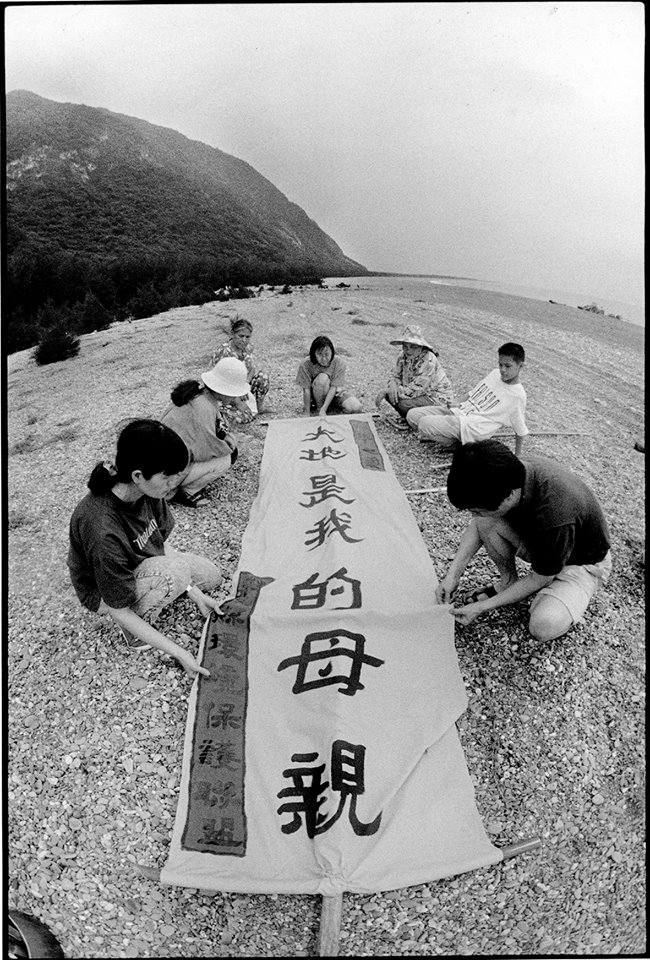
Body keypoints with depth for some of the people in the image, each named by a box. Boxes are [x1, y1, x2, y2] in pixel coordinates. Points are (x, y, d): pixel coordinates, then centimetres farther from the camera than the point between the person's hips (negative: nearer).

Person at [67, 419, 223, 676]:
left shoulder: (147, 491, -23)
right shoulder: (103, 531, -42)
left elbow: (162, 542, -5)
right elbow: (118, 611, -31)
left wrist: (195, 592, -9)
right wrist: (179, 653, -28)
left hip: (141, 563, 7)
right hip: (103, 593, -6)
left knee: (211, 576, 7)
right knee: (175, 570, -33)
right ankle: (134, 635, -8)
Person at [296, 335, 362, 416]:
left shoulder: (339, 363, -20)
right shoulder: (306, 365, -22)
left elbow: (333, 388, -24)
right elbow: (306, 390, -21)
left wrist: (323, 410, -32)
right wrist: (306, 413, -24)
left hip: (334, 393, 2)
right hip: (315, 396, -2)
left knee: (356, 407, -22)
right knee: (323, 378, -34)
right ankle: (318, 407, -12)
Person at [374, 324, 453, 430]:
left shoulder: (429, 361, -27)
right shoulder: (403, 357, -4)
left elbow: (415, 390, -31)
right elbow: (396, 377, 5)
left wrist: (385, 390, -29)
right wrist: (392, 385, -23)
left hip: (438, 399, -8)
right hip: (422, 393, 8)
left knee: (405, 403, -32)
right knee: (389, 394, -11)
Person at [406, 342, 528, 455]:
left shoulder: (518, 396, -10)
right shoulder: (495, 373, 9)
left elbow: (520, 431, -3)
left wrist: (516, 459, -2)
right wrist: (458, 406, 10)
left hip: (471, 427, -8)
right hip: (459, 411, 8)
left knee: (424, 423, -26)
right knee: (412, 415, 1)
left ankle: (456, 444, -5)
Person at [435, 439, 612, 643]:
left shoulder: (556, 518, -42)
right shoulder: (513, 472, -24)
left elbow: (539, 580, -24)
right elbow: (477, 525, -7)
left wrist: (482, 607, -19)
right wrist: (453, 574, -15)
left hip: (582, 562, -5)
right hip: (540, 542, 6)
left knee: (544, 627, -29)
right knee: (486, 521, -20)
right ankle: (508, 582, 2)